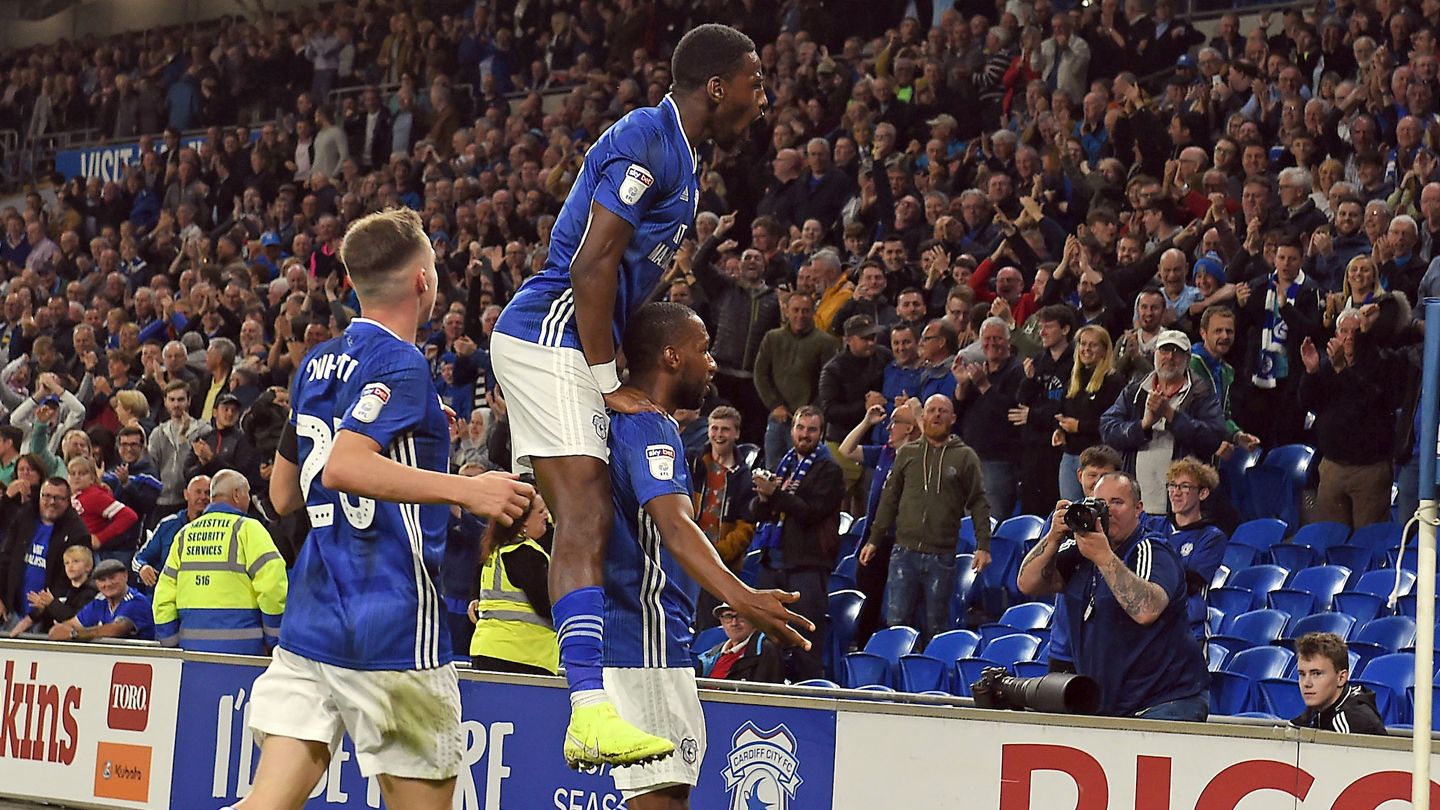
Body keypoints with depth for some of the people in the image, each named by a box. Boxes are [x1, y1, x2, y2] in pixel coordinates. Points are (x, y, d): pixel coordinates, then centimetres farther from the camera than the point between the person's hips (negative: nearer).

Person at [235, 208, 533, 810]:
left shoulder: (317, 364, 14)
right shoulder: (400, 365, -10)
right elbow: (342, 466, -26)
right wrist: (465, 489, -27)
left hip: (310, 620, 7)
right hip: (393, 626, -7)